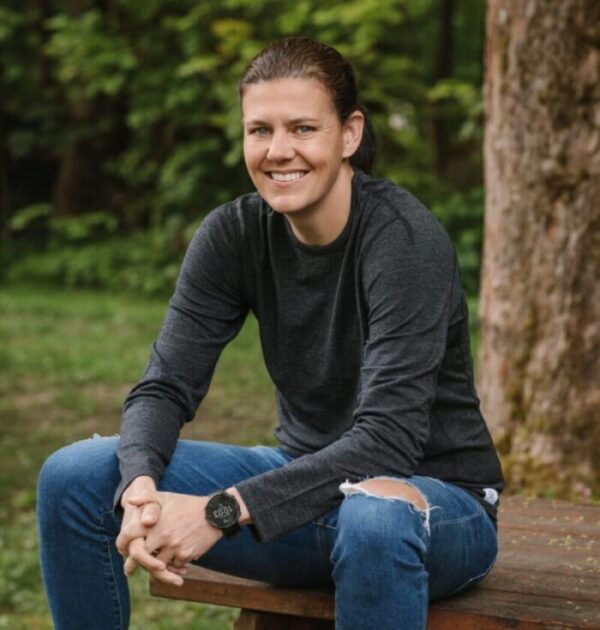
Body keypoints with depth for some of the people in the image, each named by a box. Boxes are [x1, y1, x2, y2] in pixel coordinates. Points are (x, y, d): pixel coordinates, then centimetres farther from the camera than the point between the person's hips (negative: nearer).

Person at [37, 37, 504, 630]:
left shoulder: (405, 237, -22)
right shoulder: (235, 232, -6)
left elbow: (387, 438, -29)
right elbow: (165, 386, -8)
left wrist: (222, 511, -36)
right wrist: (140, 488, -31)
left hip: (434, 497, -5)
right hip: (307, 481, 5)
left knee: (376, 516, -42)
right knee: (74, 475, -10)